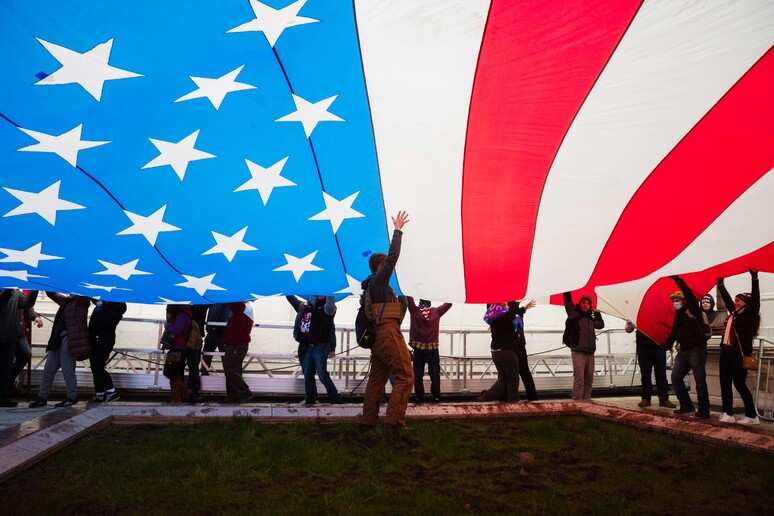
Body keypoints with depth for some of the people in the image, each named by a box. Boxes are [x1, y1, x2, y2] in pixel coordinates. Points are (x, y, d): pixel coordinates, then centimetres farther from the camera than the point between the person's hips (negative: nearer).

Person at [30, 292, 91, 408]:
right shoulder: (66, 300, 18)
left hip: (70, 339, -8)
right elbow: (52, 294, 31)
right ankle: (42, 398, 22)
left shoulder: (82, 300, -4)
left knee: (67, 370, -3)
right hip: (58, 339, 8)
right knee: (48, 369, 11)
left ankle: (72, 398, 12)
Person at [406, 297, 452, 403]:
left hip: (418, 348, 0)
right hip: (433, 348, 0)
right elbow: (449, 303, 7)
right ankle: (436, 396, 3)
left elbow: (408, 297, 0)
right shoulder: (437, 312, -1)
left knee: (418, 374, 5)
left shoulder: (414, 311, -4)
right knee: (434, 374, 5)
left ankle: (419, 396, 1)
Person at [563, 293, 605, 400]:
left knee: (588, 380, 8)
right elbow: (568, 301, -8)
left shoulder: (590, 319, 19)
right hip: (578, 352, -6)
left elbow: (601, 325, 37)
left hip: (590, 354, 6)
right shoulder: (574, 314, 2)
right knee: (579, 380, -11)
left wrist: (597, 312, 28)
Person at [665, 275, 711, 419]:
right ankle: (686, 405, 13)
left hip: (697, 348, -8)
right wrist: (667, 345, 6)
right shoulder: (678, 316, 19)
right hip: (684, 350, 8)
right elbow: (673, 333, 19)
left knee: (699, 380, -7)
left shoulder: (692, 309, -1)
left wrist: (677, 280, -25)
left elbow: (690, 295, -18)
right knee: (675, 377, 3)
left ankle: (704, 410, 0)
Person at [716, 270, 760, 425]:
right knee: (725, 383, 5)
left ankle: (752, 416, 7)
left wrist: (754, 277, -19)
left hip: (739, 353, -7)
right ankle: (727, 414, 9)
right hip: (726, 351, 7)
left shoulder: (750, 314, -2)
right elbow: (727, 298, 26)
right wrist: (721, 283, 29)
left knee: (740, 384, -4)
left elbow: (755, 298, -14)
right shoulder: (734, 312, 15)